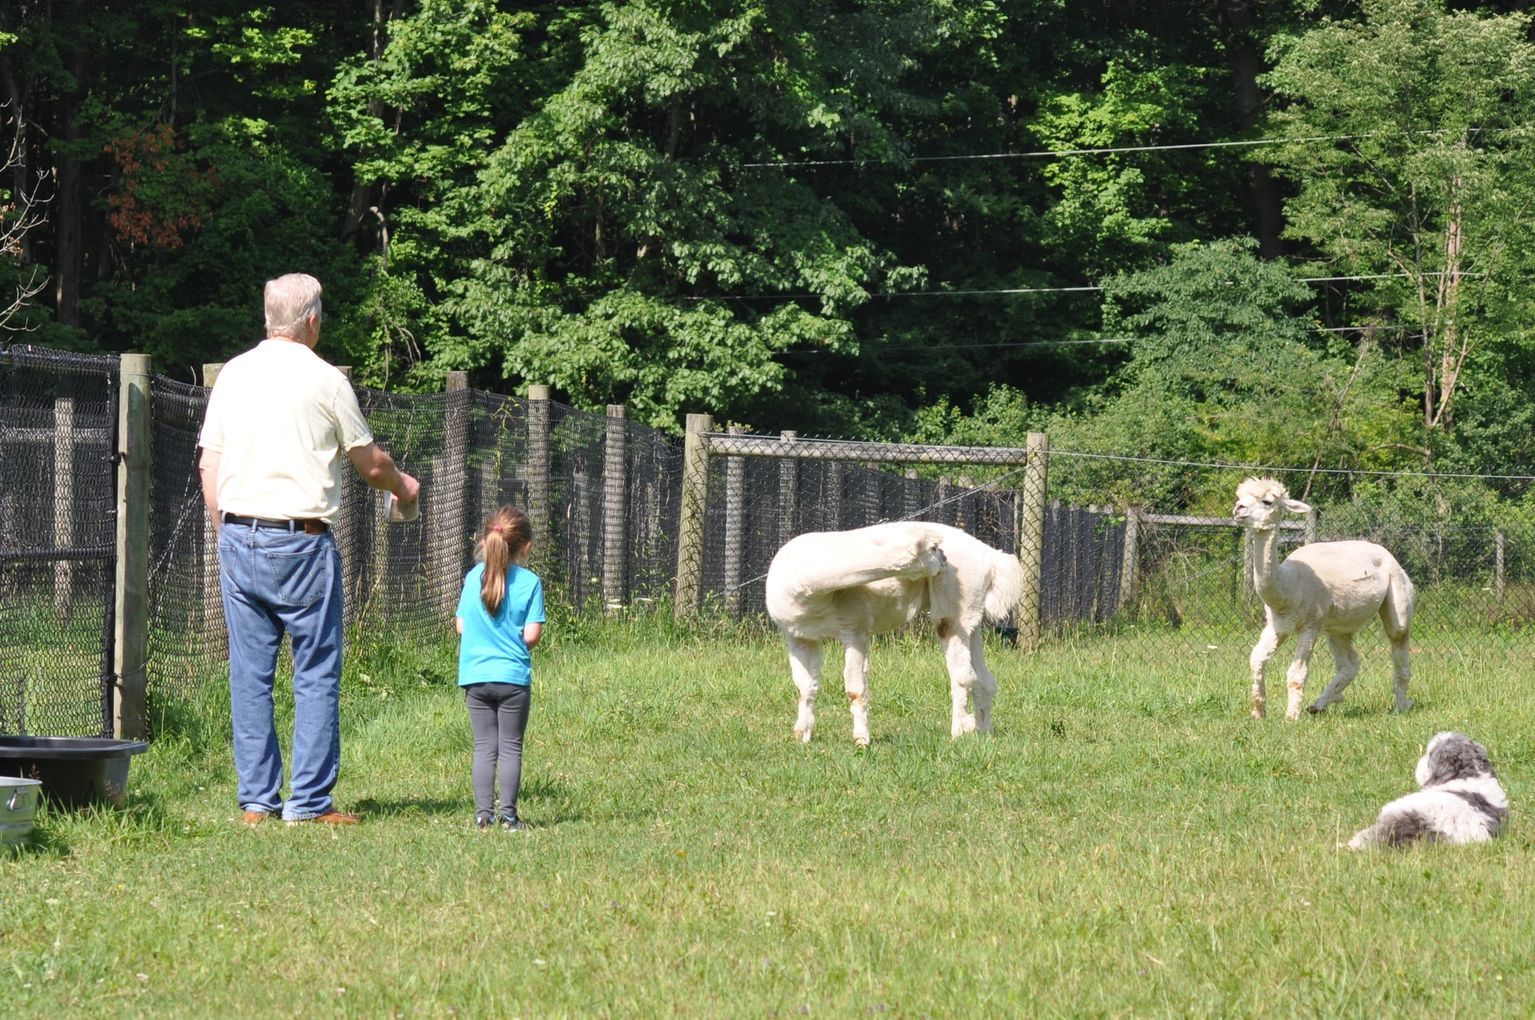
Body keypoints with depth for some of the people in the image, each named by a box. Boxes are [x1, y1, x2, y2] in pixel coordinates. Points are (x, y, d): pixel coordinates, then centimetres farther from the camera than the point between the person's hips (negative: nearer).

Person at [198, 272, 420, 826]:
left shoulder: (233, 375, 8)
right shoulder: (324, 380, -5)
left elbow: (209, 466, 10)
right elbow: (370, 464, 5)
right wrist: (403, 486, 25)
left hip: (238, 536, 5)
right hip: (299, 541, -5)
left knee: (249, 673, 7)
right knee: (316, 673, 1)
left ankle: (256, 800, 7)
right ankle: (310, 801, -2)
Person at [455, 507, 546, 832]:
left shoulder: (474, 577, 2)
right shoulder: (529, 582, -7)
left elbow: (461, 625, 6)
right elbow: (531, 636, -10)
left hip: (475, 674, 3)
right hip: (512, 676, -3)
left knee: (484, 747, 8)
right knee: (511, 747, 4)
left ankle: (484, 813, 3)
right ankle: (508, 814, -1)